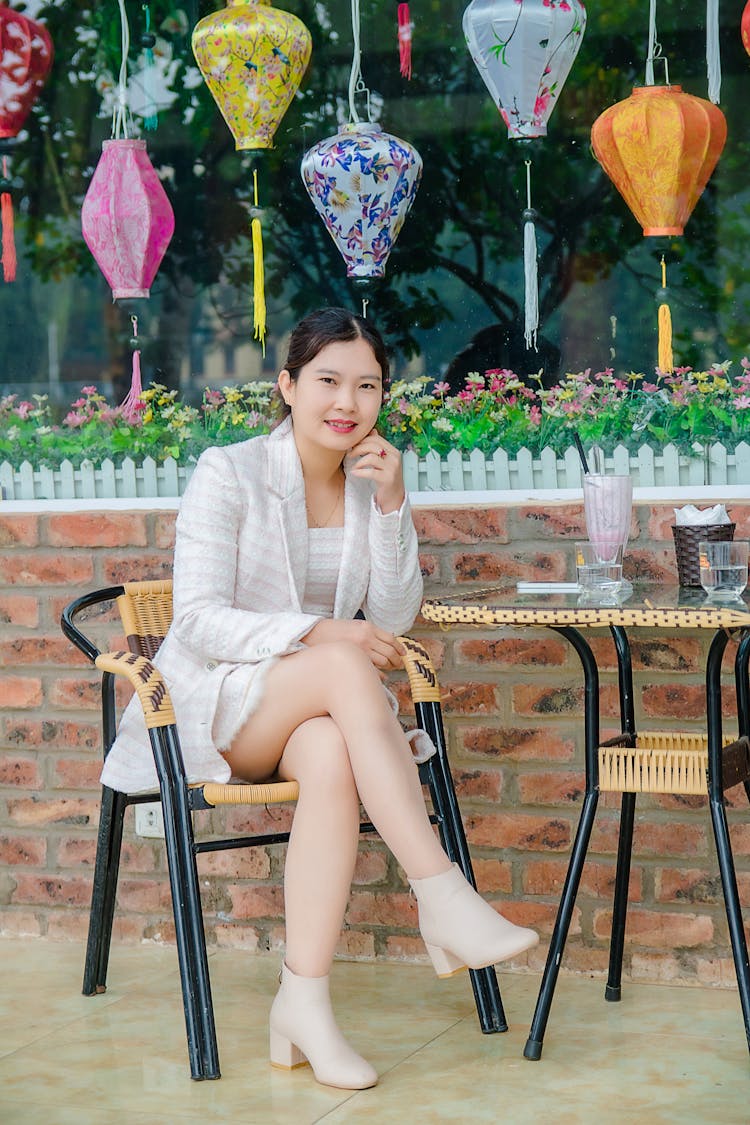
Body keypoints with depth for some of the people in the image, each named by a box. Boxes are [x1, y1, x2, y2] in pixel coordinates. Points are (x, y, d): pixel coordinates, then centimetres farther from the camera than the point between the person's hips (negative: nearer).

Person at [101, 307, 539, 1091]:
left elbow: (393, 619, 1)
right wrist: (317, 634, -29)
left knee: (334, 757, -36)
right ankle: (444, 901, -39)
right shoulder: (227, 474, -7)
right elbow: (199, 622, -14)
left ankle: (303, 1004, -37)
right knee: (345, 666, -36)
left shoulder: (371, 484, 8)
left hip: (314, 715, 4)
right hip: (214, 708, -3)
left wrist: (391, 504, -11)